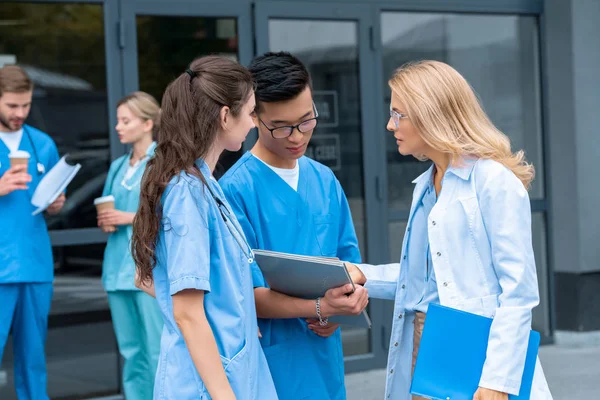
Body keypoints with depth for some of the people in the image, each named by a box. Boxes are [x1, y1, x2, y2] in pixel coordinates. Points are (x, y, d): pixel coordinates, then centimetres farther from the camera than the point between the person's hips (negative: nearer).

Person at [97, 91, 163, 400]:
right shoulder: (118, 167, 16)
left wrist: (132, 217, -14)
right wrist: (105, 222, 2)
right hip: (119, 266, 7)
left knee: (157, 352, -6)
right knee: (130, 352, 10)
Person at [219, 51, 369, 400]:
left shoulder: (325, 180, 7)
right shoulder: (236, 190, -13)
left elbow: (349, 258, 12)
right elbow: (246, 295, -14)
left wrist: (339, 310, -7)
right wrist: (319, 308, -25)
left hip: (325, 357, 6)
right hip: (272, 364, -6)